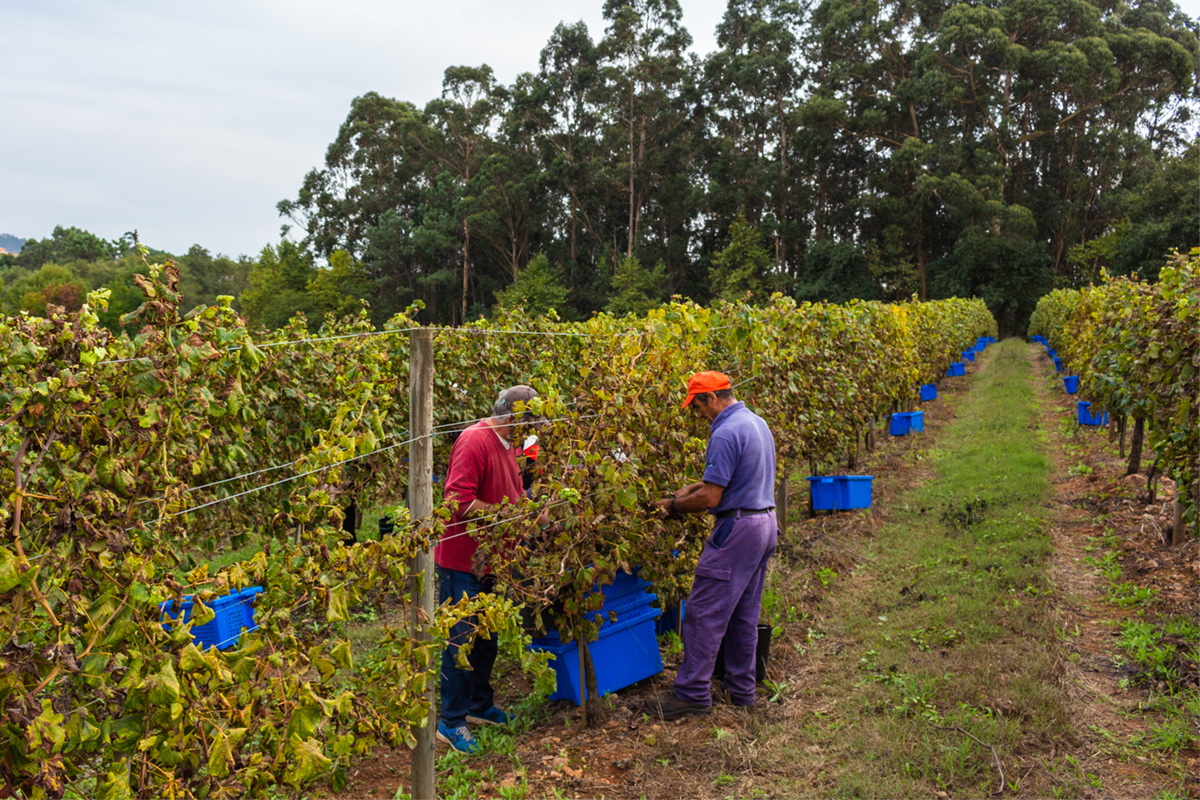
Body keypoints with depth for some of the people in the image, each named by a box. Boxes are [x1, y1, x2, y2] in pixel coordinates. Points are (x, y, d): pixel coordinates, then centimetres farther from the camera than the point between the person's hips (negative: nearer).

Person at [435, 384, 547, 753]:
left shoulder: (507, 446, 10)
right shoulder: (474, 441, -21)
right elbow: (459, 501, -27)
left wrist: (534, 511, 3)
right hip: (461, 560, -10)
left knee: (486, 635, 19)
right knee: (460, 638, -2)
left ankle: (480, 705, 34)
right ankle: (451, 721, 8)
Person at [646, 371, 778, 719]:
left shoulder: (725, 434, -19)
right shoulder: (758, 423, 12)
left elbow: (711, 498, -20)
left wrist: (673, 505, -5)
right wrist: (695, 486, 16)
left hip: (737, 529, -10)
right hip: (766, 524, 10)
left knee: (705, 612, -3)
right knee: (744, 613, 16)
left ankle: (693, 693, 2)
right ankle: (741, 688, 23)